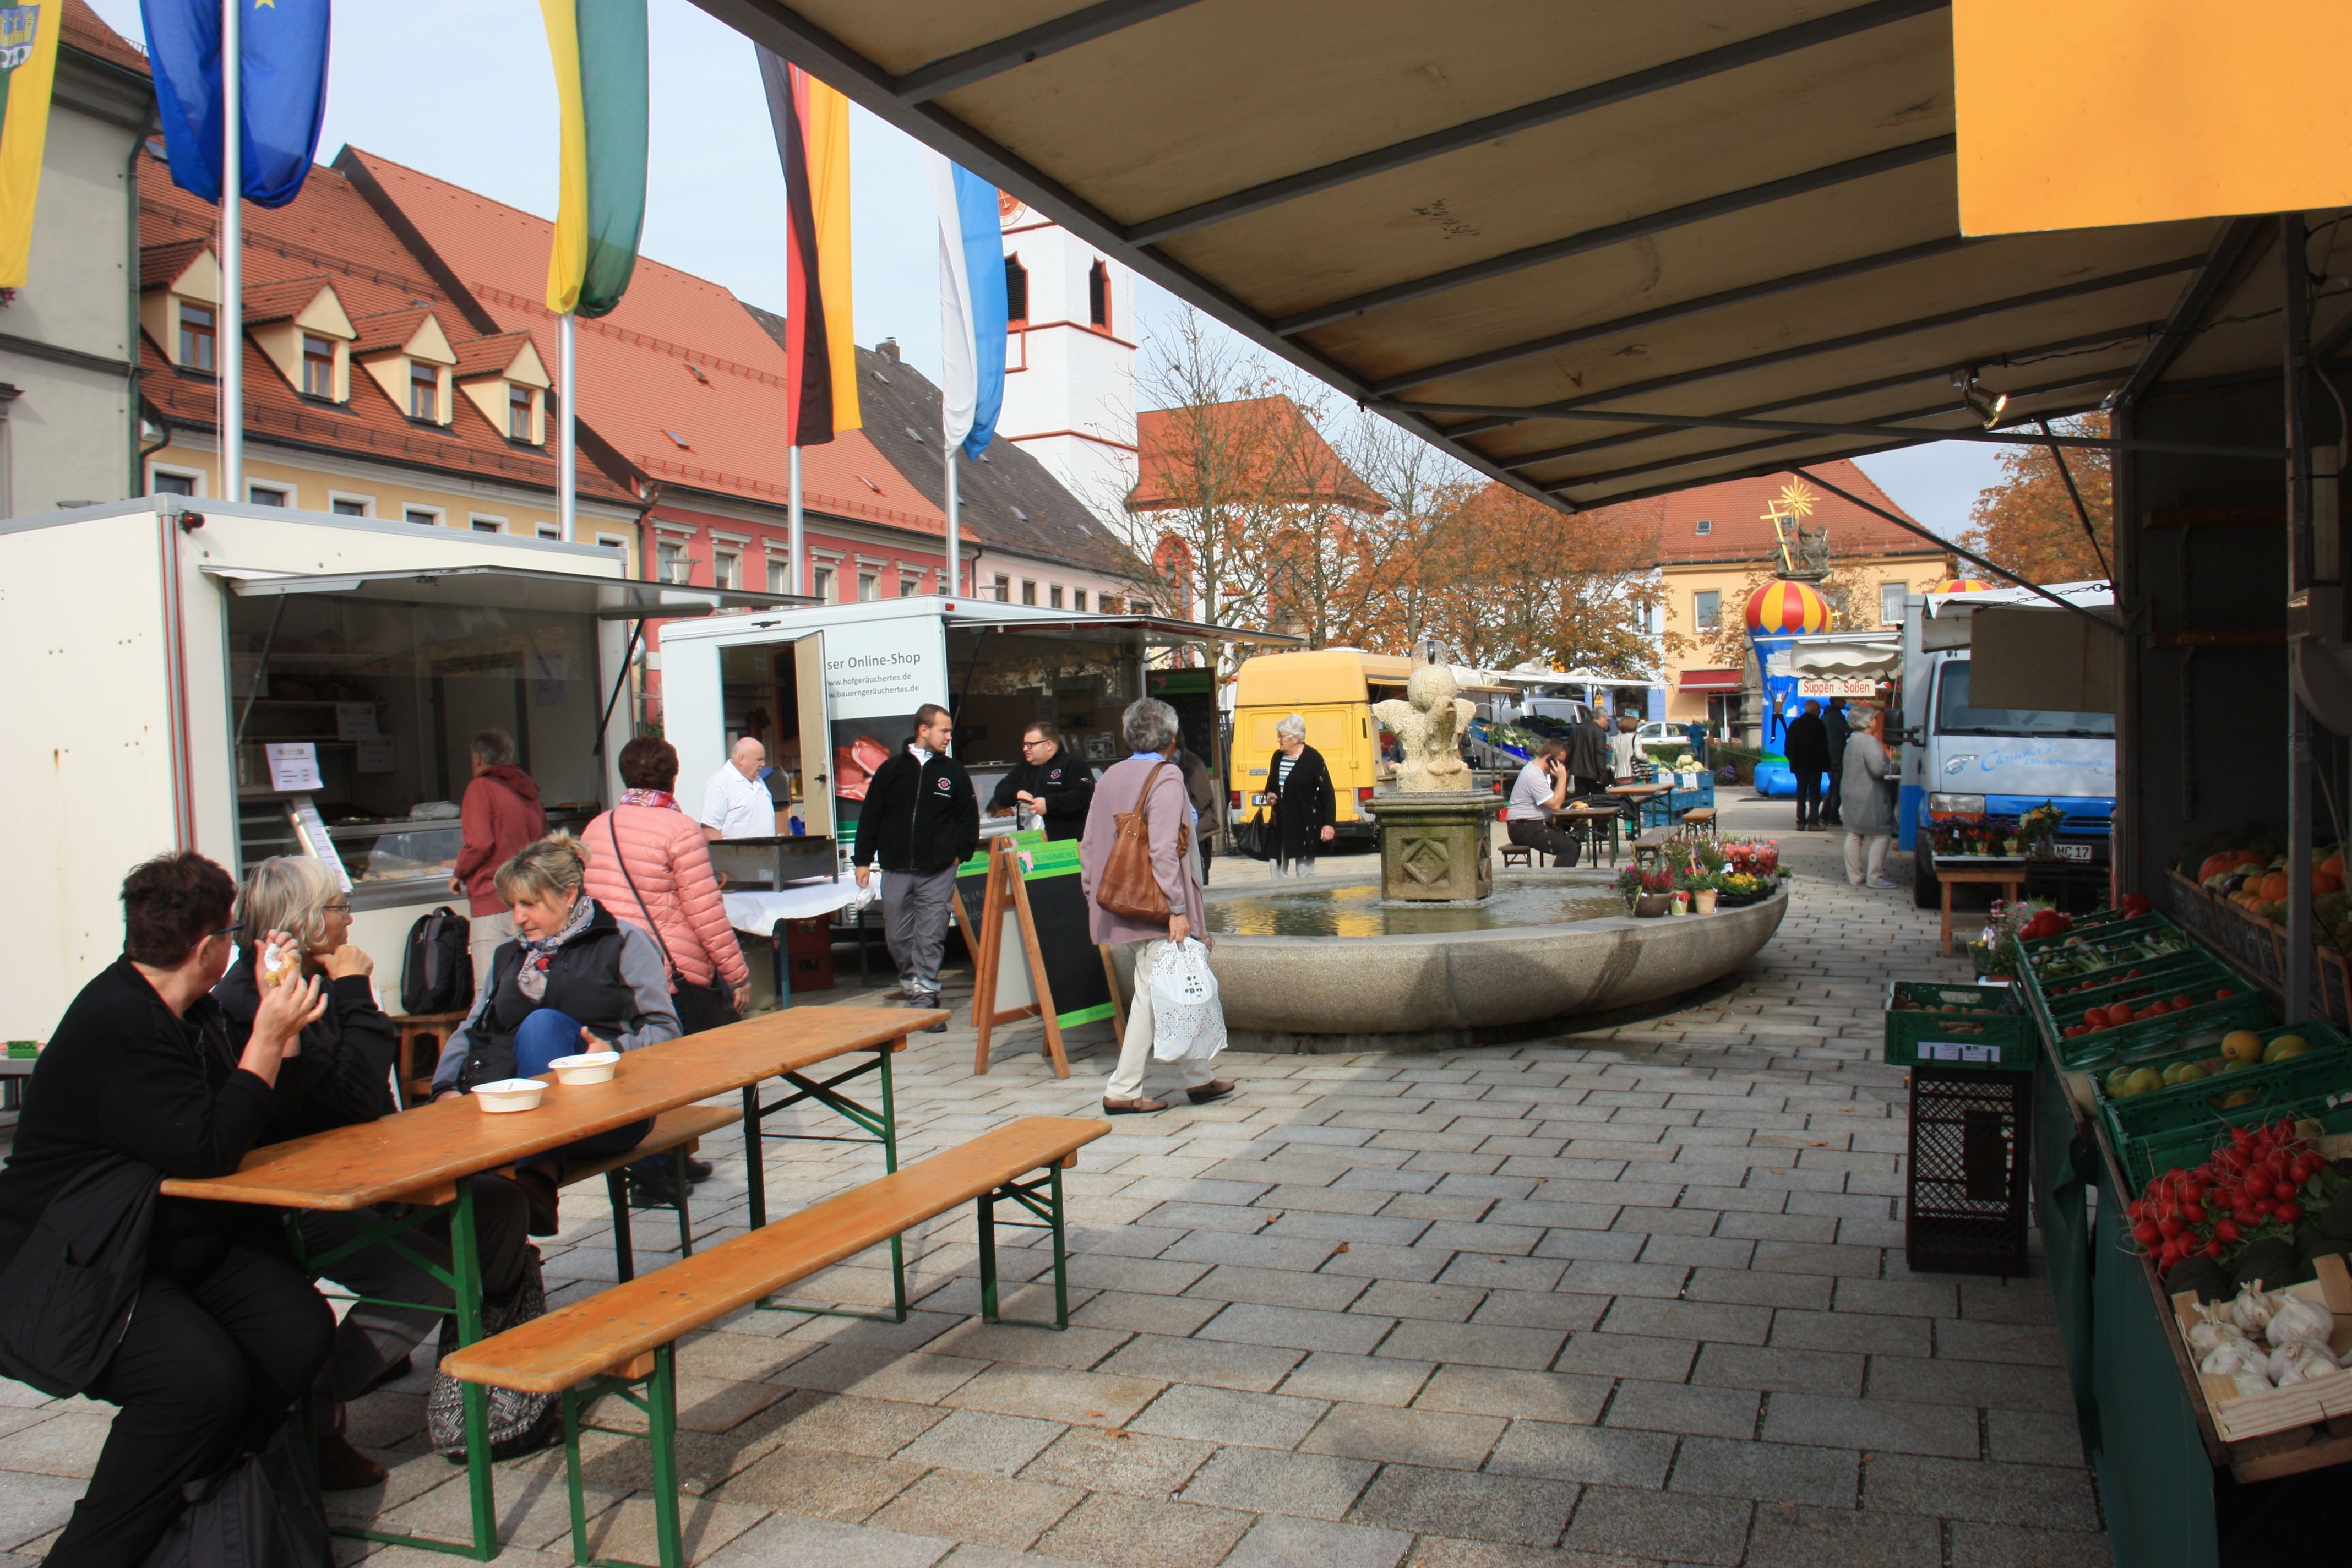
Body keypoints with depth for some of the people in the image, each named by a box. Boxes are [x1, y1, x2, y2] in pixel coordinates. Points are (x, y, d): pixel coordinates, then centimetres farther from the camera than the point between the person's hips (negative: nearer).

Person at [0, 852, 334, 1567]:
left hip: (179, 1241, 9)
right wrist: (265, 1041, -24)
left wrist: (281, 1030, -1)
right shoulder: (117, 1025, -22)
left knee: (299, 1333, -11)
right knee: (202, 1377, -30)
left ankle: (178, 1497, 10)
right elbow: (205, 1151, -28)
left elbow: (269, 1113, 12)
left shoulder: (189, 1012, 9)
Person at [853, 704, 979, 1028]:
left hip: (938, 871, -1)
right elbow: (870, 816, 8)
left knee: (931, 936, -4)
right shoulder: (891, 769, 5)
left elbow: (969, 818, 11)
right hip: (895, 870, 1)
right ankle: (911, 983, 25)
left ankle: (925, 997, -1)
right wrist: (863, 860, 5)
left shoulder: (954, 772, 6)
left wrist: (960, 855, 1)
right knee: (897, 936, 6)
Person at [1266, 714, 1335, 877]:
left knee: (1305, 870, 0)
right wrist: (1269, 794, 0)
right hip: (1280, 823, 6)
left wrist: (1329, 824, -12)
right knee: (1277, 866, 6)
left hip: (1305, 824, -6)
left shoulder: (1313, 758, -9)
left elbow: (1327, 793, -8)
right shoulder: (1277, 757, 8)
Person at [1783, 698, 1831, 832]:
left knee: (1801, 794, 8)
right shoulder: (1819, 725, -9)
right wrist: (1826, 764, -2)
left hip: (1799, 765, 5)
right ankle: (1813, 822, -7)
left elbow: (1789, 746, 9)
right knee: (1814, 794, -2)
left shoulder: (1794, 724, 8)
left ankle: (1801, 822, 4)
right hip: (1815, 765, -5)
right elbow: (1824, 747, -8)